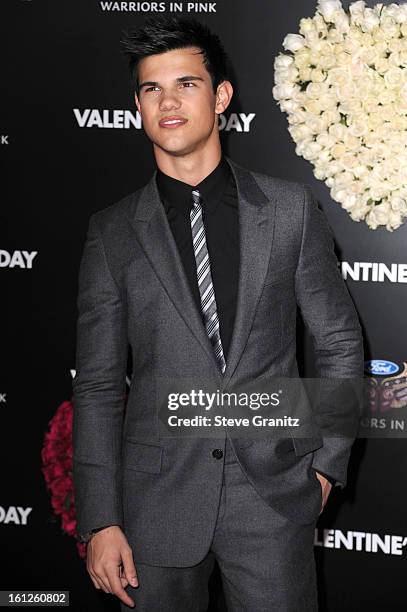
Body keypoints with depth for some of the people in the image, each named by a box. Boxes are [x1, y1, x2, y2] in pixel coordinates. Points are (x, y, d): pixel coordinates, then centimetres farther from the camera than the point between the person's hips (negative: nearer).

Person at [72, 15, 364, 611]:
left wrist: (327, 463, 4)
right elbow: (97, 386, 2)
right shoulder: (112, 232, 2)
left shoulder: (292, 209, 1)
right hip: (157, 498, 0)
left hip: (276, 495, 0)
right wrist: (100, 521, -2)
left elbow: (341, 342, 8)